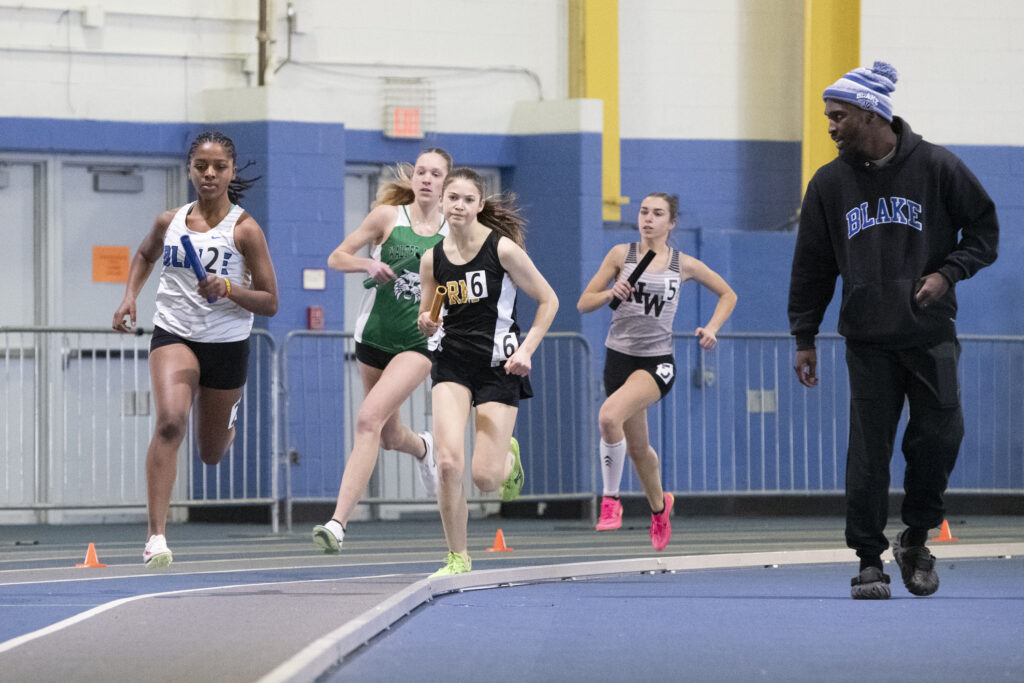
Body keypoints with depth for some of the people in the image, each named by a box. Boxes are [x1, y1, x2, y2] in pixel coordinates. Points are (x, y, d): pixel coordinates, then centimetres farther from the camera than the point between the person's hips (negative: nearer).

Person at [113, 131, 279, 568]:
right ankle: (156, 536, -30)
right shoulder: (169, 222, 1)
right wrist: (129, 297, 9)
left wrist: (227, 289, -23)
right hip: (173, 335, 0)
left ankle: (228, 417, 56)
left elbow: (269, 302, -6)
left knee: (211, 454, 16)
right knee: (170, 421, -28)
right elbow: (145, 256, 25)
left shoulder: (244, 230, -8)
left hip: (227, 346, 0)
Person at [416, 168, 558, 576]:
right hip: (452, 362, 3)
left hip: (498, 366, -3)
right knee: (449, 462, -16)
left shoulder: (502, 248, -10)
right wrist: (427, 323, -8)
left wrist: (526, 349, -11)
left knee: (485, 477, -6)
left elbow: (548, 300, -2)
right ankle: (457, 558, -1)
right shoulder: (433, 259, 2)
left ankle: (508, 456, 34)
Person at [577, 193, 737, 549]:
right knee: (637, 446, 13)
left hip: (658, 362, -3)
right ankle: (659, 506, 42)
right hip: (620, 357, 3)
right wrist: (611, 293, -15)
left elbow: (728, 295, 17)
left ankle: (611, 499, -16)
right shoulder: (621, 254, 3)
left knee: (609, 415, -30)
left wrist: (712, 328, 1)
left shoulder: (684, 264, 2)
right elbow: (584, 303, 4)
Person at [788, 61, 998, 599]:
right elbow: (812, 265, 12)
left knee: (940, 437, -8)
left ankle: (916, 539, 13)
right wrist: (804, 338, 9)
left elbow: (984, 228, 5)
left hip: (931, 335, -1)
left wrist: (948, 273, -10)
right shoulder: (830, 183, 6)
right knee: (868, 451, -5)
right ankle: (869, 560, 3)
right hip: (868, 340, 1)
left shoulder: (936, 168, -2)